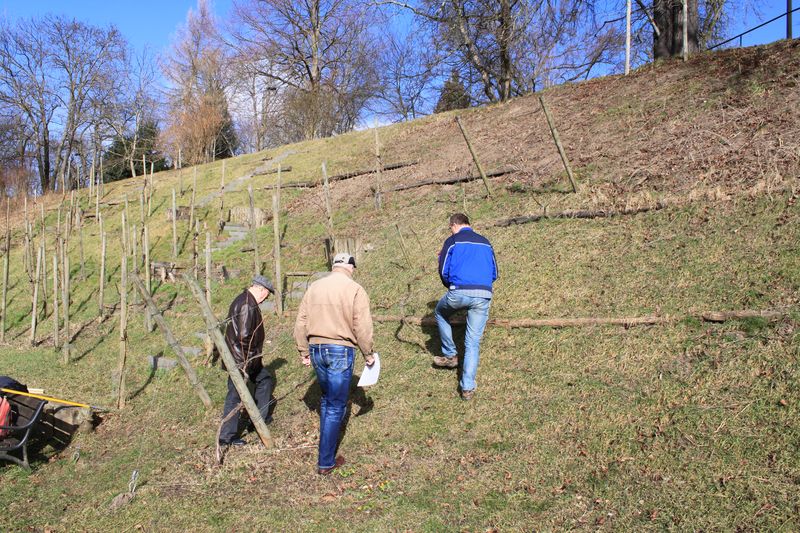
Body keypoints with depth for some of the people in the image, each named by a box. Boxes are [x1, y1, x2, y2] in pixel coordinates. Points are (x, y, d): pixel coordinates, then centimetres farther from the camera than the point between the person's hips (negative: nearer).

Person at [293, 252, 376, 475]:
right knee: (336, 406, 3)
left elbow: (300, 323, 9)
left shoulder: (314, 287, 8)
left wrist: (304, 352, 17)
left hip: (316, 349, 5)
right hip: (340, 350, -5)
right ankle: (326, 462, 7)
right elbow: (362, 327, -12)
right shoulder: (355, 290, -7)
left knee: (327, 397, 25)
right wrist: (368, 354, 1)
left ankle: (327, 441, 37)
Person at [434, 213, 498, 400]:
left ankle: (450, 355, 28)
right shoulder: (485, 242, 20)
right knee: (473, 342, 7)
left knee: (440, 313, 30)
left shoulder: (453, 241, 8)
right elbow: (494, 273, 21)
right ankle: (468, 388, 4)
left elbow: (443, 271, 4)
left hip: (459, 292, -3)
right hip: (484, 295, 3)